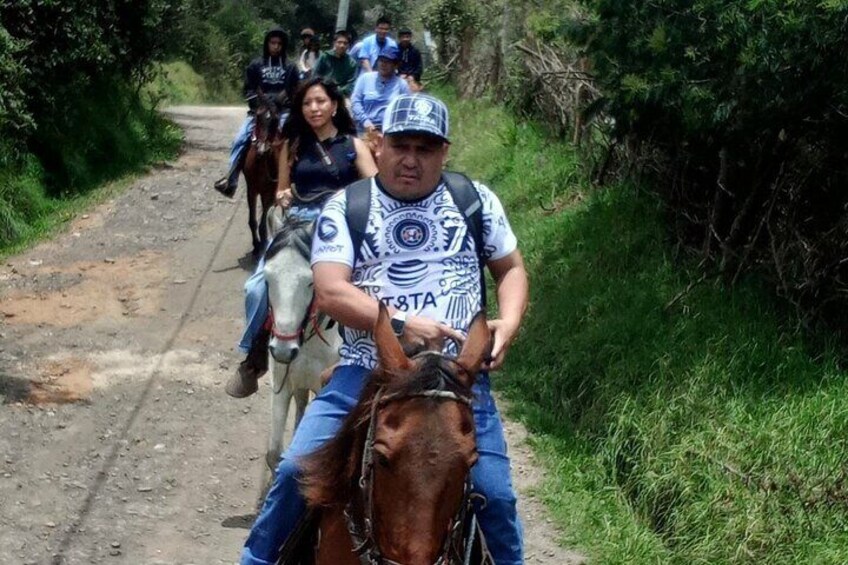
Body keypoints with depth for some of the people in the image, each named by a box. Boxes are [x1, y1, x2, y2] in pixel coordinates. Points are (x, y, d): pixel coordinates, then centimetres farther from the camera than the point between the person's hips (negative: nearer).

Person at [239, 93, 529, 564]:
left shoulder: (475, 201, 6)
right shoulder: (346, 208, 0)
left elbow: (511, 268, 16)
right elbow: (330, 292, -11)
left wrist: (509, 322, -5)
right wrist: (401, 323, -24)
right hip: (365, 376, -1)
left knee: (495, 495, -2)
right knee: (295, 472, -7)